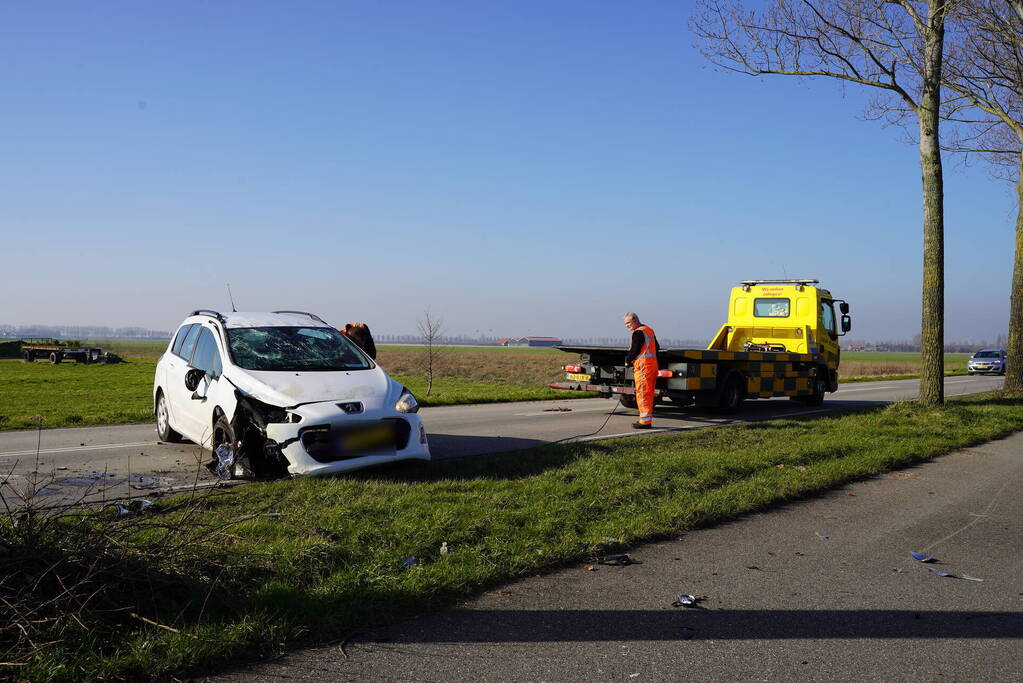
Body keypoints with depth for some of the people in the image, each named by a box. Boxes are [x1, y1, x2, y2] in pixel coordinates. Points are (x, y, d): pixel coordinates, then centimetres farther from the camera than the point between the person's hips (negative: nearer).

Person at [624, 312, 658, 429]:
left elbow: (634, 350, -14)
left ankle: (645, 421, -8)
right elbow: (656, 347, 24)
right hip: (653, 364, 10)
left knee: (642, 393, -7)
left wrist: (627, 361, 2)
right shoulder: (649, 330, 18)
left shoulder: (638, 332, -12)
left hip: (643, 366, -10)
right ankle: (648, 419, 17)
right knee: (649, 394, 13)